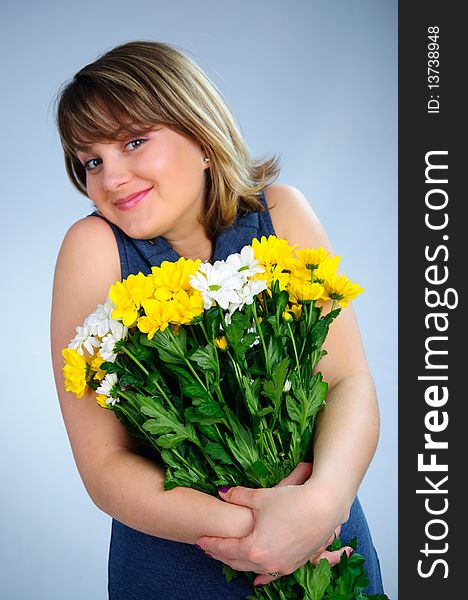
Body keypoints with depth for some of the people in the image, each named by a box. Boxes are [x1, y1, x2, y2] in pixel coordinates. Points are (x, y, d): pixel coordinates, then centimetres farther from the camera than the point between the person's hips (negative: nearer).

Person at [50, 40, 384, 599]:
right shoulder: (95, 248, -15)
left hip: (325, 542, 2)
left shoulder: (279, 213, -9)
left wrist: (323, 498, -32)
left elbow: (350, 383, -14)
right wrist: (243, 528, -30)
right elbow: (104, 466, -18)